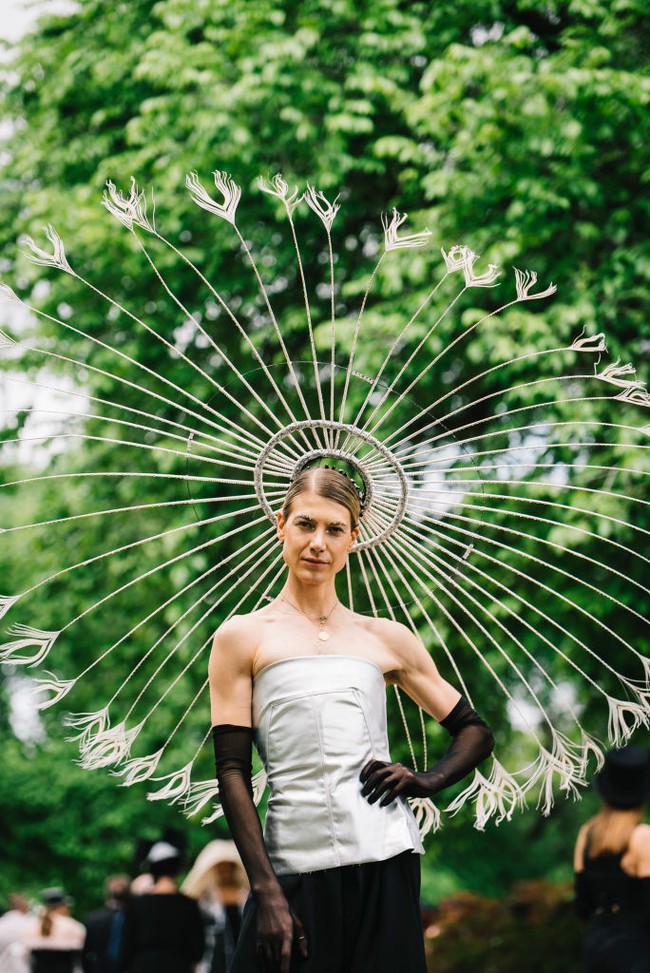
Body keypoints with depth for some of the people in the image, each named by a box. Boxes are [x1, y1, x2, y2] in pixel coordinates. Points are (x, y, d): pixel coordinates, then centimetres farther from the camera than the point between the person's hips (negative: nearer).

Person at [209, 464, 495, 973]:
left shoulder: (386, 639, 12)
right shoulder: (243, 638, 6)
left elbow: (477, 733, 19)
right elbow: (233, 772, 0)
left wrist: (425, 781, -1)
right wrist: (265, 890, -8)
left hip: (386, 861, 2)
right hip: (295, 868, -2)